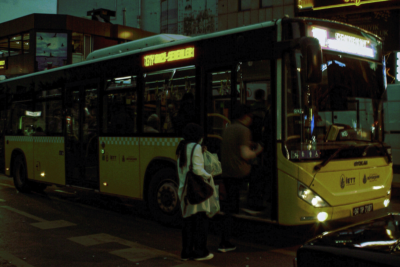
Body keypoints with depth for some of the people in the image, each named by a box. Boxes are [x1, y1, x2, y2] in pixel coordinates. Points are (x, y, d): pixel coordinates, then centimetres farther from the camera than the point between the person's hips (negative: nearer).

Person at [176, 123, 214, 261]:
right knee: (201, 219, 1)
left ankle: (186, 252, 16)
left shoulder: (182, 148, 13)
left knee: (188, 220, 12)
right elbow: (197, 169, -19)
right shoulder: (196, 148, -12)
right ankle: (200, 252, 6)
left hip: (184, 188, 8)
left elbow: (181, 170, 14)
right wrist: (208, 176, -3)